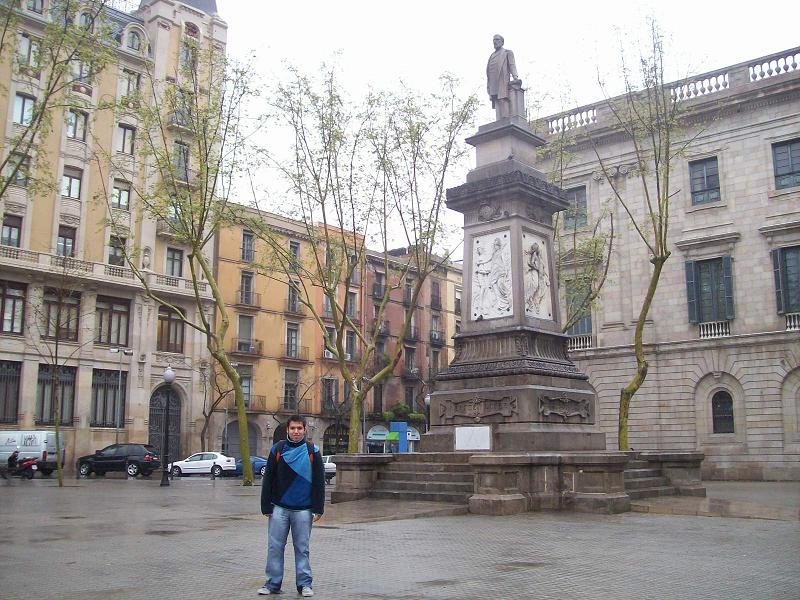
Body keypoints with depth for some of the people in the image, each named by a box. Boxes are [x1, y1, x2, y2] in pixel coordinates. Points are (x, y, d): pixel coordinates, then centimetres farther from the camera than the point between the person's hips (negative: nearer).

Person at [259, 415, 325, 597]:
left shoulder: (312, 451, 1)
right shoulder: (277, 449, 3)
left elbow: (319, 482, 2)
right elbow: (268, 480, 4)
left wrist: (318, 509, -3)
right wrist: (266, 507, 0)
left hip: (303, 509, -1)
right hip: (279, 508, 1)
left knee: (302, 548, 6)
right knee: (275, 547, 4)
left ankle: (304, 584, 16)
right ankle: (273, 583, 15)